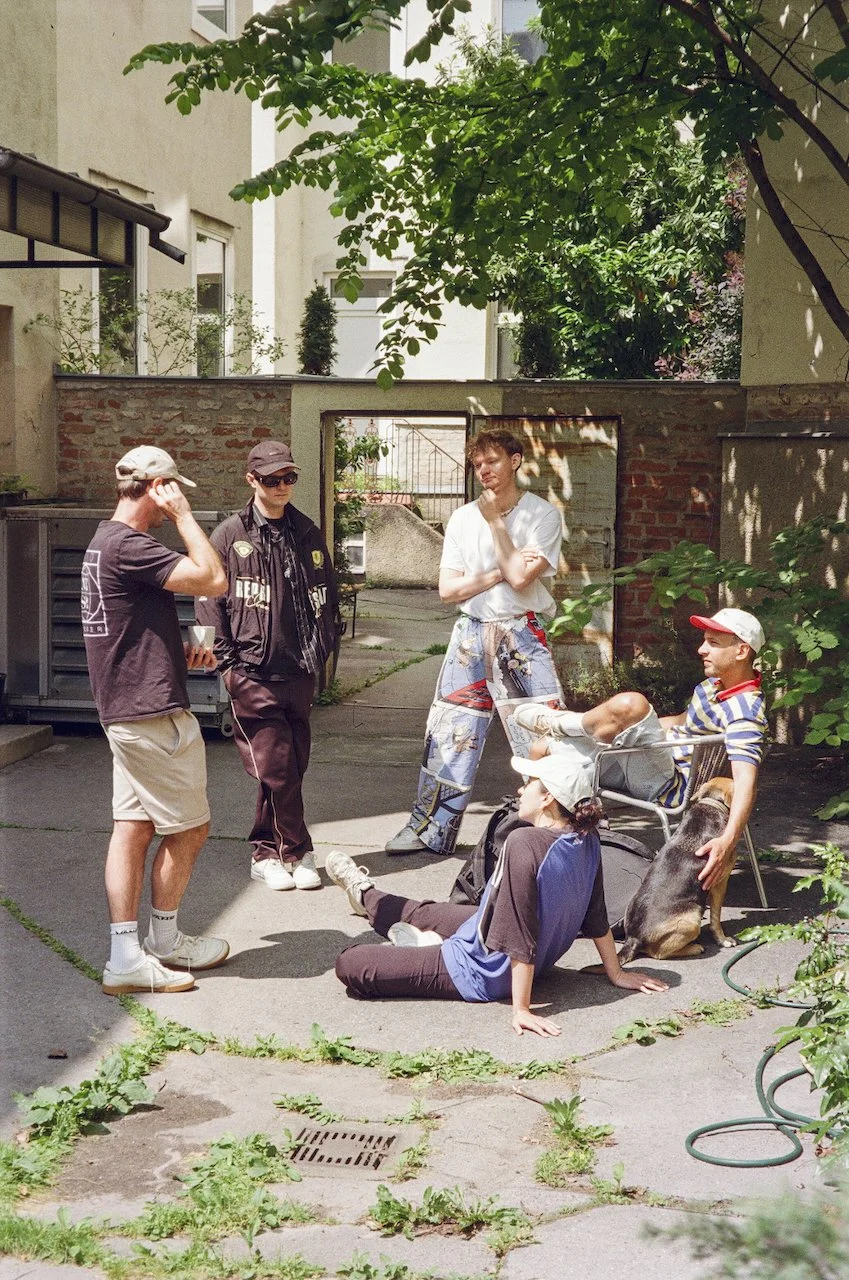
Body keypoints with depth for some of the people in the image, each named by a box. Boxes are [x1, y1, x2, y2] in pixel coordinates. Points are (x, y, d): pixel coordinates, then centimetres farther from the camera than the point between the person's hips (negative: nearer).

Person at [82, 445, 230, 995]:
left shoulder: (104, 542, 15)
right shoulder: (129, 546, -19)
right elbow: (214, 579, -23)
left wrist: (182, 652, 10)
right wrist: (183, 515, -14)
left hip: (123, 711, 10)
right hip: (155, 713, -10)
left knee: (133, 826, 8)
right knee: (188, 827, 4)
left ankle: (126, 956, 10)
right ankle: (164, 941, 16)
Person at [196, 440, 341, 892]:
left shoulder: (308, 534, 12)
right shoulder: (230, 536, -1)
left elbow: (327, 596, 19)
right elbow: (209, 600, -3)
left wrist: (323, 647, 9)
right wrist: (228, 660, -9)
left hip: (299, 672, 4)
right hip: (252, 673, -4)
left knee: (291, 766, 7)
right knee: (277, 767, -6)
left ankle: (267, 851, 19)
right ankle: (297, 853, 8)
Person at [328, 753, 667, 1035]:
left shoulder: (524, 843, -33)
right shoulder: (587, 840, -9)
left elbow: (520, 935, -32)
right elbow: (597, 917, 1)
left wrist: (521, 1009, -27)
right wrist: (615, 972, 14)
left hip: (479, 972, -9)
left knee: (349, 965, -7)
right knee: (423, 912, 32)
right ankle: (365, 895, 61)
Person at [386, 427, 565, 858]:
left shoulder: (543, 515, -4)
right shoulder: (463, 518, 8)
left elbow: (520, 577, -17)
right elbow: (447, 589, 2)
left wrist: (495, 521, -8)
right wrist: (499, 573, -10)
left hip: (522, 634, -4)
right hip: (471, 633, 4)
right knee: (449, 735, 7)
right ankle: (430, 830, 18)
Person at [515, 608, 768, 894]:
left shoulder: (746, 712, -20)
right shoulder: (714, 685, 11)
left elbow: (745, 781, -32)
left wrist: (728, 841, -47)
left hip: (669, 786, -10)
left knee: (630, 705, -33)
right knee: (544, 749, 9)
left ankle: (561, 723, -4)